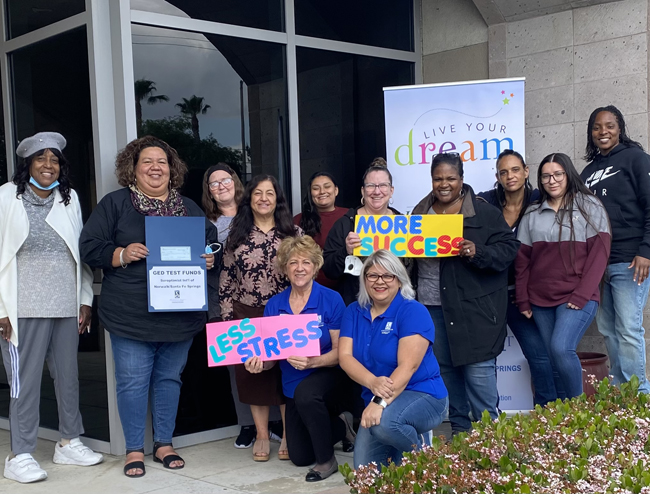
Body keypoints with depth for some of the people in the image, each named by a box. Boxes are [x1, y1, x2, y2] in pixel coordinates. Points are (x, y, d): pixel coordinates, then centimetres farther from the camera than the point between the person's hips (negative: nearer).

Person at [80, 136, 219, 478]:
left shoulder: (189, 208, 13)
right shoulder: (115, 203, 2)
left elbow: (212, 242, 20)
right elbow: (89, 247, -2)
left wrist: (209, 258, -1)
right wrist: (121, 254, -17)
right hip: (131, 317, -3)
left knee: (169, 378, 11)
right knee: (132, 381, 0)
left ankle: (164, 444, 25)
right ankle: (134, 449, 15)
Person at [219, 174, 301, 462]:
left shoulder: (294, 234, 2)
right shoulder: (236, 236, 6)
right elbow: (226, 281, 7)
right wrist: (228, 319, 1)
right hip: (247, 317, 2)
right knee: (252, 373, 4)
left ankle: (289, 435, 12)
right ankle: (261, 435, 16)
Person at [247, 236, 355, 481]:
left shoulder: (331, 300, -15)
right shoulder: (274, 305, -4)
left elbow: (340, 351, -14)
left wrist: (312, 362, -33)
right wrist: (259, 363, -23)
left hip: (326, 375, -5)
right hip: (293, 385, 5)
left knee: (305, 393, -39)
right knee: (299, 457, 5)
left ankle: (327, 460, -15)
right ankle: (340, 425, 33)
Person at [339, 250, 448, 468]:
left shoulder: (413, 311, -13)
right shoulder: (353, 312, 3)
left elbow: (408, 366, -23)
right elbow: (345, 356, -9)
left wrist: (381, 403, -36)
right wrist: (373, 383, -29)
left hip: (422, 394, -5)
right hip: (377, 400, 6)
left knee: (384, 423, -36)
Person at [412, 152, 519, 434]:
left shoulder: (484, 213, -2)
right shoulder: (421, 212, 12)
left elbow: (508, 248, -7)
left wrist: (478, 253, -22)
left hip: (473, 306, -5)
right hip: (431, 305, 5)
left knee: (478, 368, -5)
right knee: (445, 368, 12)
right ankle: (459, 428, 25)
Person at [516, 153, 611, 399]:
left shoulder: (590, 207, 2)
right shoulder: (532, 214, 11)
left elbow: (599, 254, -4)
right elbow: (522, 259, 11)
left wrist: (581, 296, -12)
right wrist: (523, 300, 4)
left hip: (578, 298, -4)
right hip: (540, 300, 4)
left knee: (561, 349, -21)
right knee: (553, 359, 3)